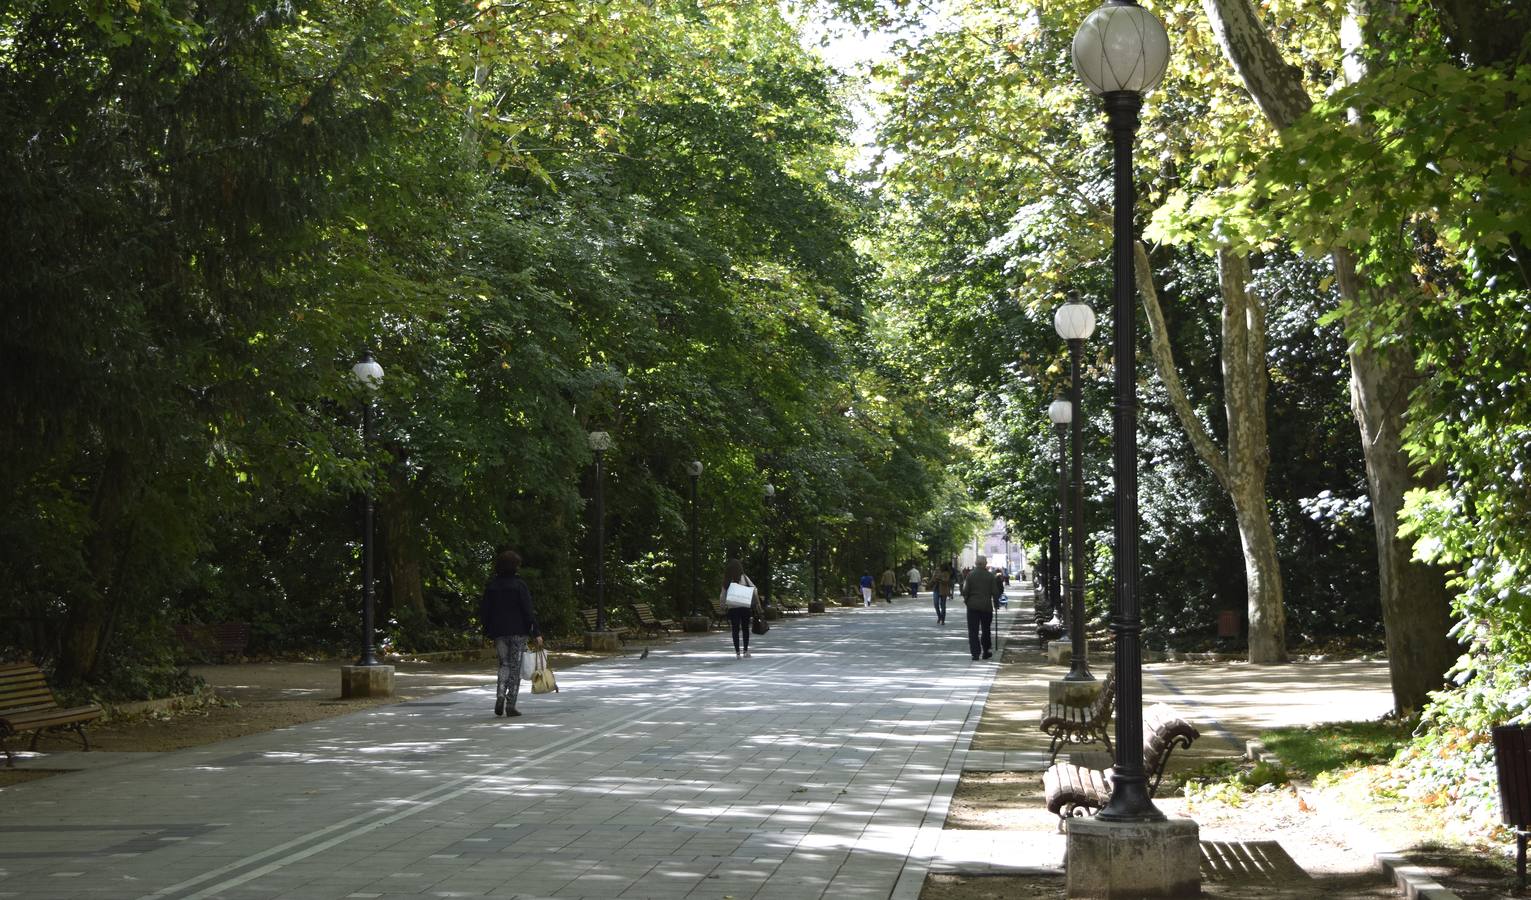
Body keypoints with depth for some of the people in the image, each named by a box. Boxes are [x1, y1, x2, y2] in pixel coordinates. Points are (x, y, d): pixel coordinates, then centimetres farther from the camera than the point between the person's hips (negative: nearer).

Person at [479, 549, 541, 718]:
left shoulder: (491, 586, 4)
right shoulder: (519, 585, -8)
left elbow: (483, 612, 5)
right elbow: (528, 611, -12)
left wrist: (489, 631, 15)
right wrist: (536, 633, -11)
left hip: (499, 633, 4)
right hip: (518, 632, -4)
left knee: (504, 665, 16)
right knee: (515, 667, 3)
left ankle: (500, 696, -6)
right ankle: (511, 705, 2)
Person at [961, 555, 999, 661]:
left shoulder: (970, 575, -5)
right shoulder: (990, 576, -5)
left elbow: (965, 591, -5)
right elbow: (994, 592, -3)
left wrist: (966, 601, 12)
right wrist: (995, 603, 11)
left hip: (972, 606, -1)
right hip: (986, 606, 1)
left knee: (973, 631, 2)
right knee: (986, 630, 14)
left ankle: (975, 653, -4)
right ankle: (986, 652, 17)